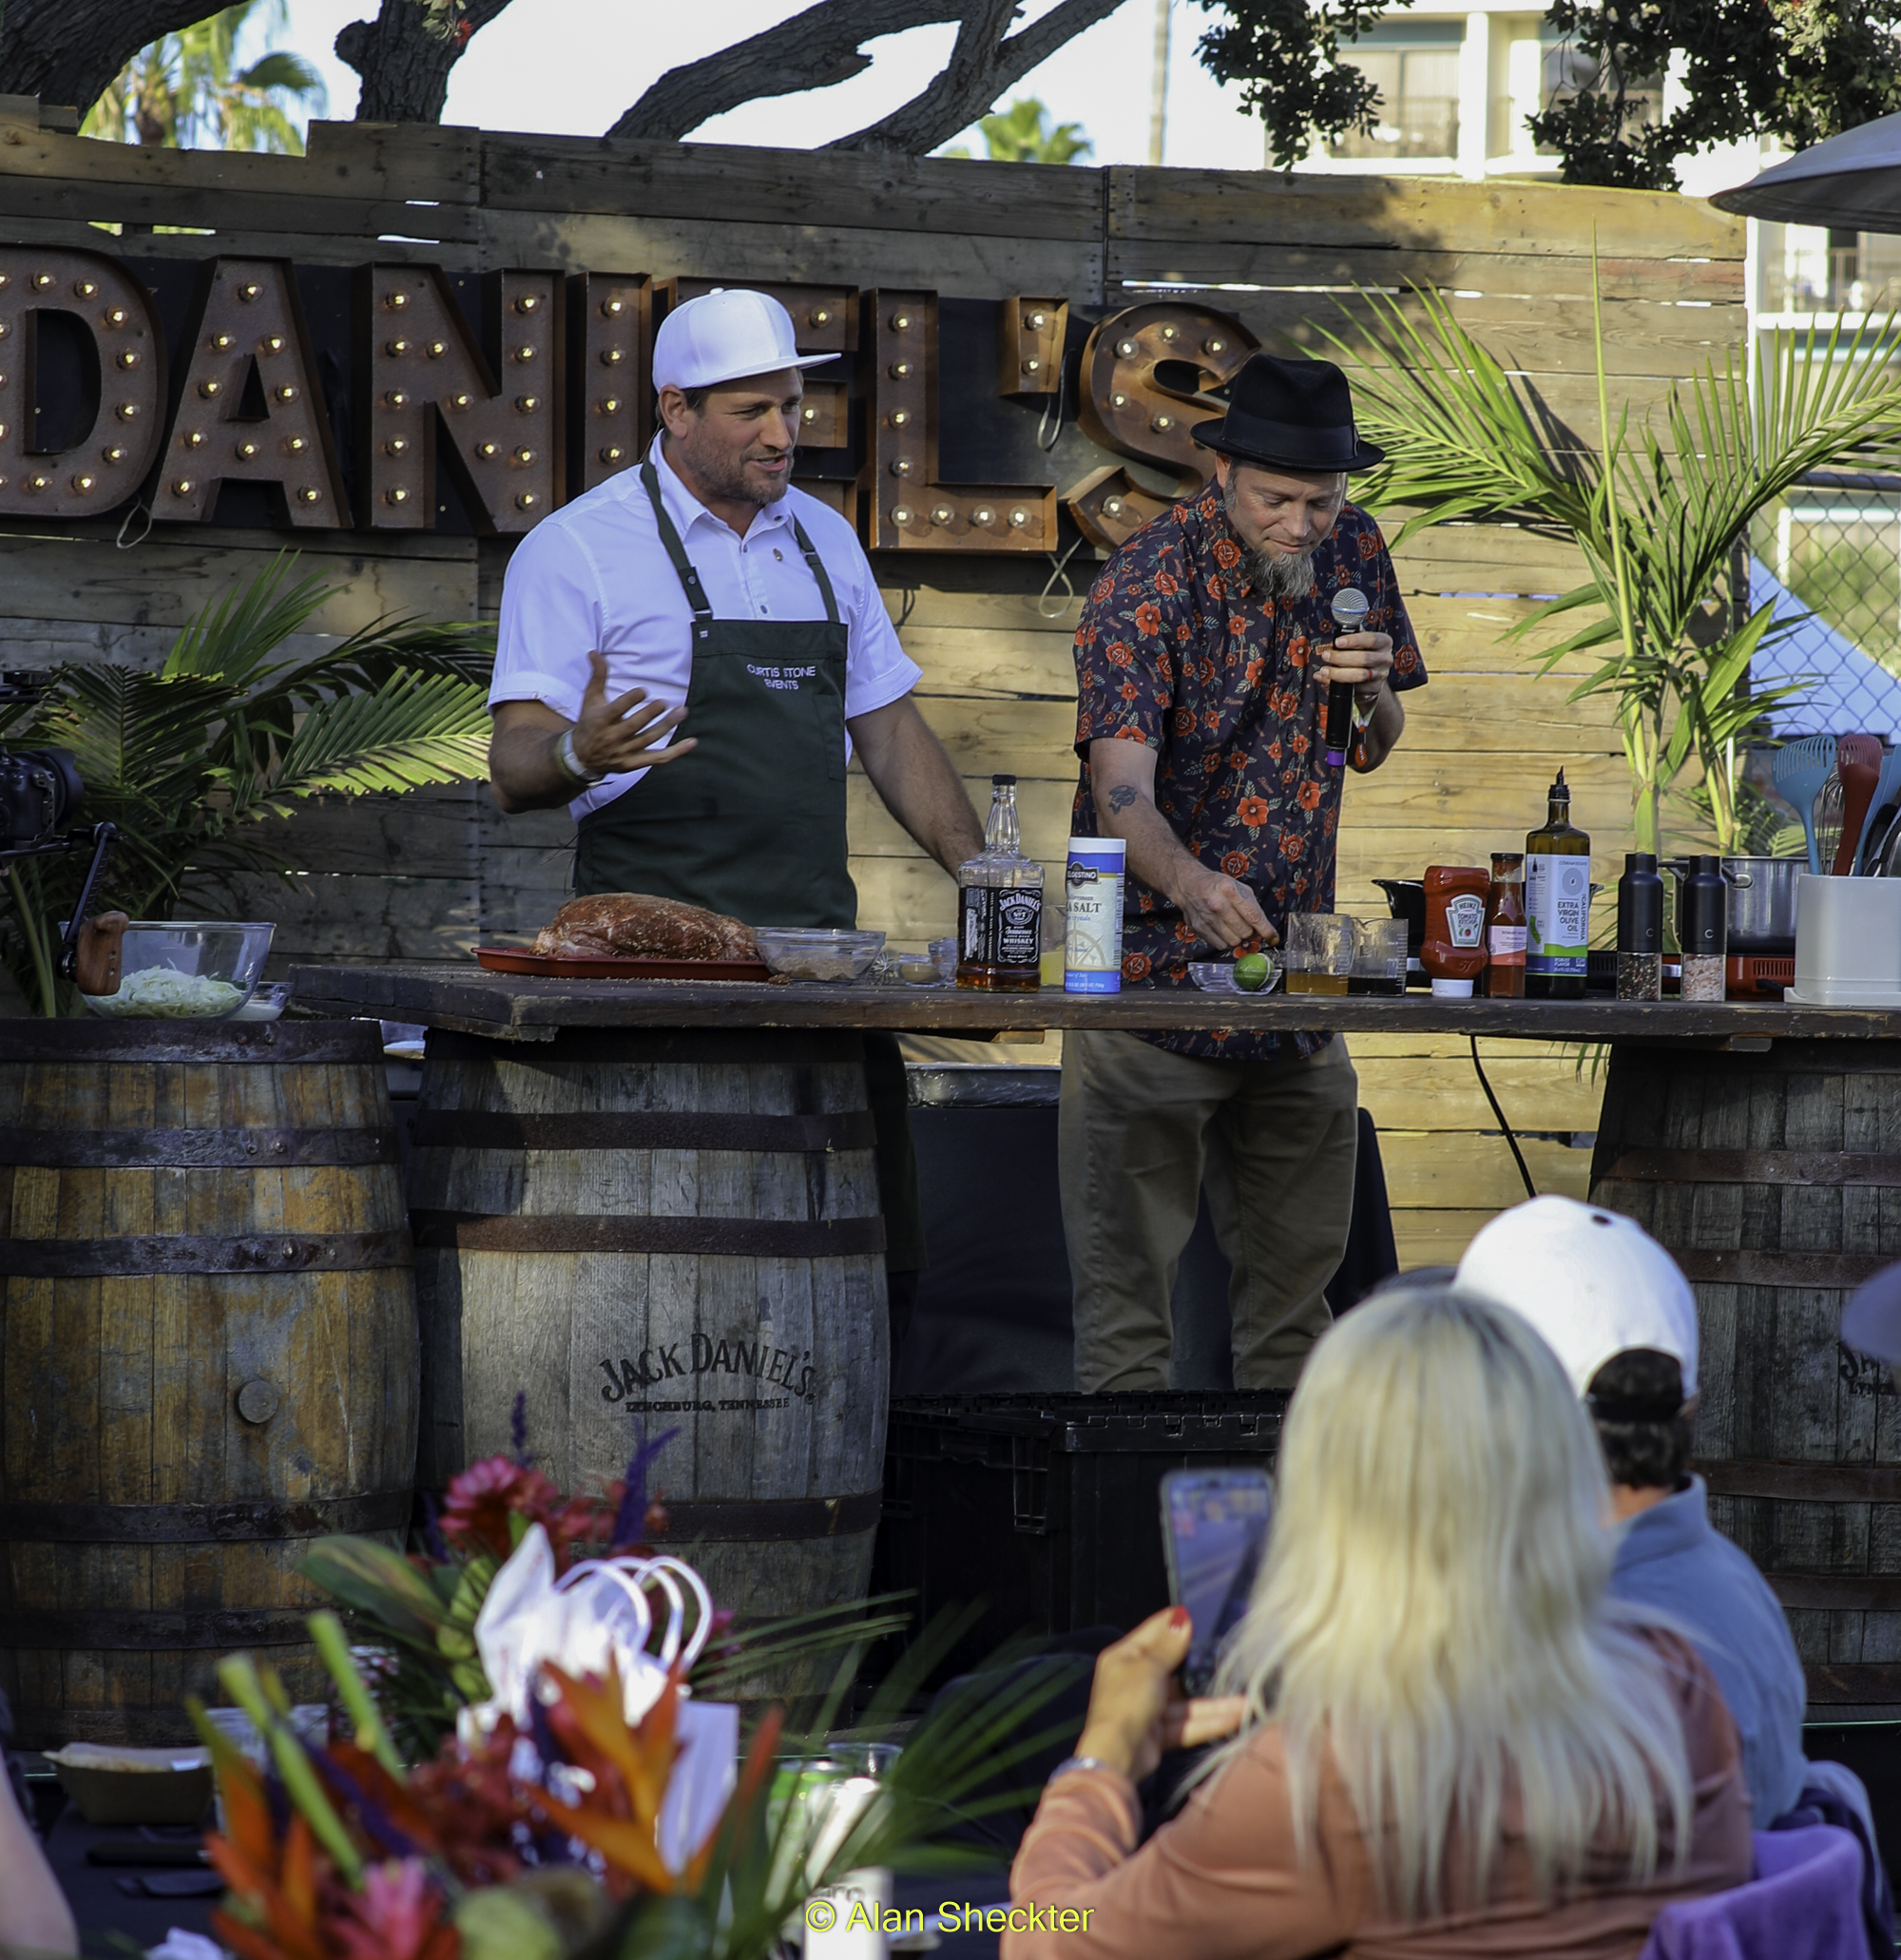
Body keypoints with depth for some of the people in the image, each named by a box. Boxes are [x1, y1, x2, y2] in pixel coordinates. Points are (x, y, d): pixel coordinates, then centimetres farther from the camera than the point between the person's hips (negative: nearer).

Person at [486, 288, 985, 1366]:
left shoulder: (824, 540, 16)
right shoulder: (579, 550, -2)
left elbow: (890, 730, 23)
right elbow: (517, 766, -8)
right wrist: (579, 754, -30)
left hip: (821, 944, 6)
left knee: (882, 1236, -2)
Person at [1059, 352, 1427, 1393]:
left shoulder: (1354, 553, 2)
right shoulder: (1145, 586, -16)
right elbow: (1122, 788, -28)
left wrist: (1373, 690, -10)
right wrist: (1194, 884, -48)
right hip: (1153, 958, -6)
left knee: (1298, 1260, 11)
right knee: (1128, 1259, -4)